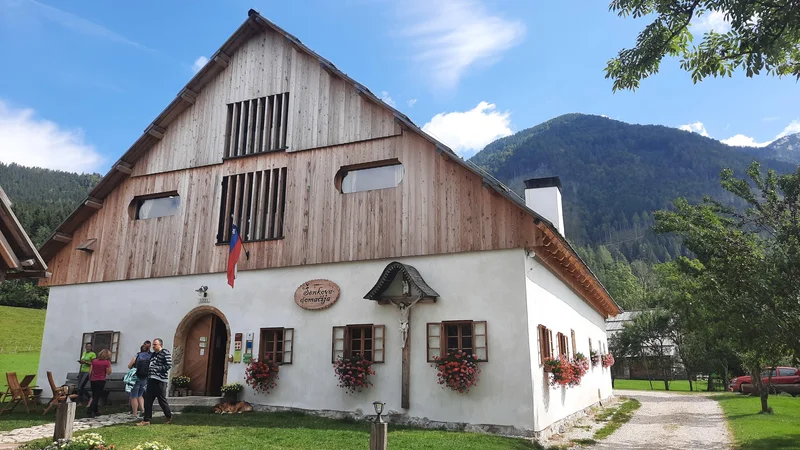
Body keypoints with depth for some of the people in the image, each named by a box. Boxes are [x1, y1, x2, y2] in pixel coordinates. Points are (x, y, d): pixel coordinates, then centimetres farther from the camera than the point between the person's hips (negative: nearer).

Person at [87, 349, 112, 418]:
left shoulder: (94, 361, 5)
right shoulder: (106, 362, -10)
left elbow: (90, 372, 6)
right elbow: (108, 373, -5)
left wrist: (90, 379, 17)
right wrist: (109, 364, -2)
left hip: (93, 380, 5)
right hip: (101, 381, -5)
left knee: (94, 396, 16)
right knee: (97, 397, -1)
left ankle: (95, 411, 25)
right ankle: (90, 412, -12)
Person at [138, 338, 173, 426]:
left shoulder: (165, 352, -7)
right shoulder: (153, 354, 17)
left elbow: (169, 365, -15)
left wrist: (157, 368, -18)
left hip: (160, 380, -8)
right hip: (151, 380, 8)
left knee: (162, 400, 1)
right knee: (147, 401, 4)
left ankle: (169, 417, 18)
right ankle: (146, 420, 11)